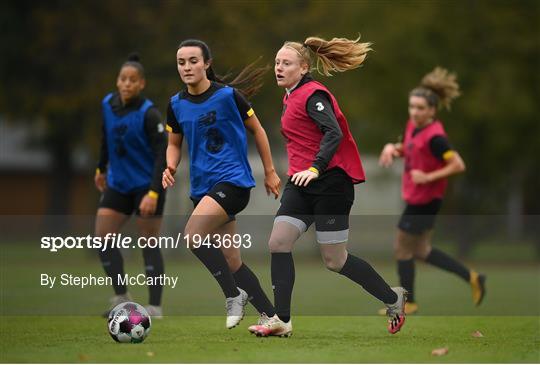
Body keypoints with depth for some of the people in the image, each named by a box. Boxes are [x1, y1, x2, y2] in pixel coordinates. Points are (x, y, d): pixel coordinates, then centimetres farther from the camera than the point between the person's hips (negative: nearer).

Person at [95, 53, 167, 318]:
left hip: (147, 185, -6)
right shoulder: (108, 104, -1)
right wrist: (101, 168, 25)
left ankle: (155, 307, 5)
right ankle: (121, 298, 10)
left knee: (149, 243, -2)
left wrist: (153, 193, -28)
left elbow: (163, 154, -20)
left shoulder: (149, 114, -19)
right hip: (118, 184, 6)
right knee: (102, 237, -1)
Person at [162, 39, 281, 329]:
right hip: (202, 185, 6)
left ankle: (234, 295, -9)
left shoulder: (228, 95, -8)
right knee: (230, 261, 6)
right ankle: (272, 316, 16)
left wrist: (270, 172, 6)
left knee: (193, 235, -25)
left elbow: (257, 130, 3)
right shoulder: (176, 105, 6)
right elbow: (174, 144, 18)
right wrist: (171, 167, -4)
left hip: (233, 178, -6)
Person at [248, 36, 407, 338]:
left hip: (330, 181, -9)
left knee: (335, 260, -2)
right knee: (278, 243, -6)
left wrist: (315, 169, -34)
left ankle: (393, 298, 17)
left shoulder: (312, 95, -14)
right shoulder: (292, 96, 15)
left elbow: (334, 133, -26)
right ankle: (282, 321, -3)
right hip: (303, 183, 9)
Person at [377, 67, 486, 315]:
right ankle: (472, 278, 24)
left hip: (425, 200, -9)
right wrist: (393, 148, 1)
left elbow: (458, 165, -25)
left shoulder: (434, 137, -23)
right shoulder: (413, 125, 3)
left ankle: (408, 302, 18)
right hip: (414, 198, 9)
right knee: (421, 251, 17)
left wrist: (429, 177, -25)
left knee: (402, 250, 2)